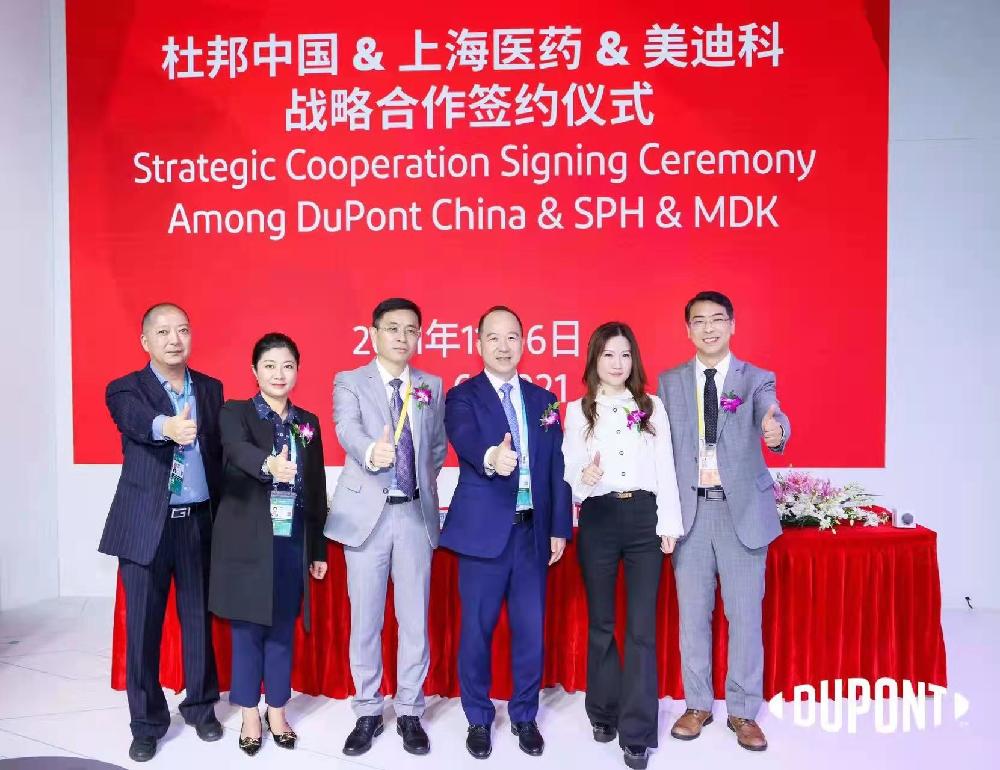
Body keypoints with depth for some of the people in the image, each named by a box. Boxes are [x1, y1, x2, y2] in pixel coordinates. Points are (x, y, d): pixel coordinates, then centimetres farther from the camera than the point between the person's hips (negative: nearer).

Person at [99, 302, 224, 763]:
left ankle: (200, 706, 31)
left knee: (199, 619, 12)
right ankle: (147, 722, 24)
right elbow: (136, 422, -26)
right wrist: (166, 427, -49)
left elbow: (220, 451, 8)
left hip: (199, 522, 2)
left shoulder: (211, 389, 8)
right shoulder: (125, 389, -3)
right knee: (143, 626, 7)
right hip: (146, 524, -2)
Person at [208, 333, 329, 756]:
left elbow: (316, 489, 9)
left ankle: (277, 710, 27)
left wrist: (318, 549, 8)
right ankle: (250, 714, 23)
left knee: (283, 628, 11)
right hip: (248, 541, -3)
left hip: (292, 542, 3)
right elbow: (238, 450, -26)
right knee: (248, 628, 7)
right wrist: (269, 464, -49)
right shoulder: (234, 413, -3)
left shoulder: (308, 423, 8)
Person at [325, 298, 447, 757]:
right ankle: (367, 713, 25)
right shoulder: (349, 382, -1)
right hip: (367, 513, -2)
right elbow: (348, 430, -21)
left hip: (416, 514, 2)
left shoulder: (431, 386, 9)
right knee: (365, 621, 8)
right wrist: (371, 452, -41)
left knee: (414, 620, 8)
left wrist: (425, 479, 3)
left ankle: (409, 713, 25)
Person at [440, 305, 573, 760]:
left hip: (533, 531, 3)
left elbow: (557, 470, 10)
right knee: (477, 629, 8)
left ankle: (525, 717, 30)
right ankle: (478, 719, 28)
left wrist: (559, 528, 5)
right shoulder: (463, 397, -3)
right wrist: (491, 457, -47)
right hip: (484, 530, -3)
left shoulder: (544, 401, 10)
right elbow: (465, 438, -25)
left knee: (530, 630, 10)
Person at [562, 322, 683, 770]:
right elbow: (570, 471, 0)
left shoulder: (652, 406, 7)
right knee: (601, 624, 11)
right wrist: (584, 479, -23)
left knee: (642, 627, 0)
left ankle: (638, 733, 9)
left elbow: (665, 469, 5)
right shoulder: (578, 411, 4)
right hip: (599, 519, 0)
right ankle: (604, 712, 30)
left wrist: (669, 523, 0)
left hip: (644, 517, 0)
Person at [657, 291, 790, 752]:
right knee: (692, 614, 10)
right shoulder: (669, 382, 7)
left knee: (745, 614, 5)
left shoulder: (757, 380, 1)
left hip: (742, 508, -1)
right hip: (689, 508, 2)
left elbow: (772, 418, -20)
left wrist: (776, 431, -44)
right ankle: (698, 705, 26)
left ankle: (743, 711, 22)